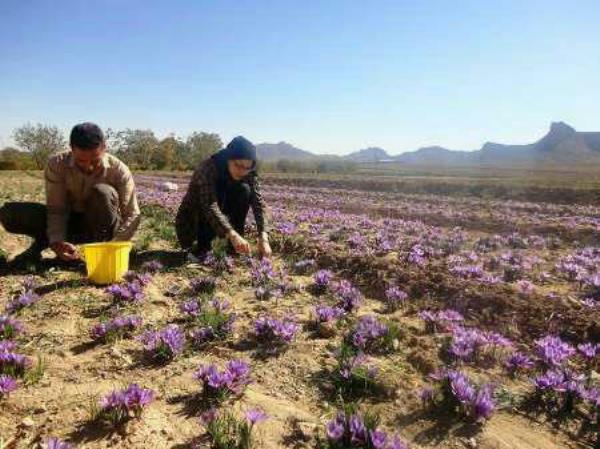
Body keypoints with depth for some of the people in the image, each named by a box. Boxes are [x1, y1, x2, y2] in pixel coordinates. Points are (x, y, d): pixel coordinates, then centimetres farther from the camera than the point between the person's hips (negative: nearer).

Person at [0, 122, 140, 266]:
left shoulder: (119, 170, -22)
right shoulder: (56, 164, -19)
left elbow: (132, 215, -23)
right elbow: (56, 210, -20)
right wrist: (57, 242, -38)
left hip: (100, 227, -1)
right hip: (69, 221, 2)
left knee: (103, 192, -34)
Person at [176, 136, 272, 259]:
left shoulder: (248, 175, -14)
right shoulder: (208, 168, -29)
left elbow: (259, 204, -23)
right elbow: (210, 206, -41)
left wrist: (263, 238, -39)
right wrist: (233, 235, -54)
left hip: (220, 220, 4)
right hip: (191, 222, -4)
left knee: (244, 190, -19)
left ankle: (235, 247, -11)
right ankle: (202, 247, -13)